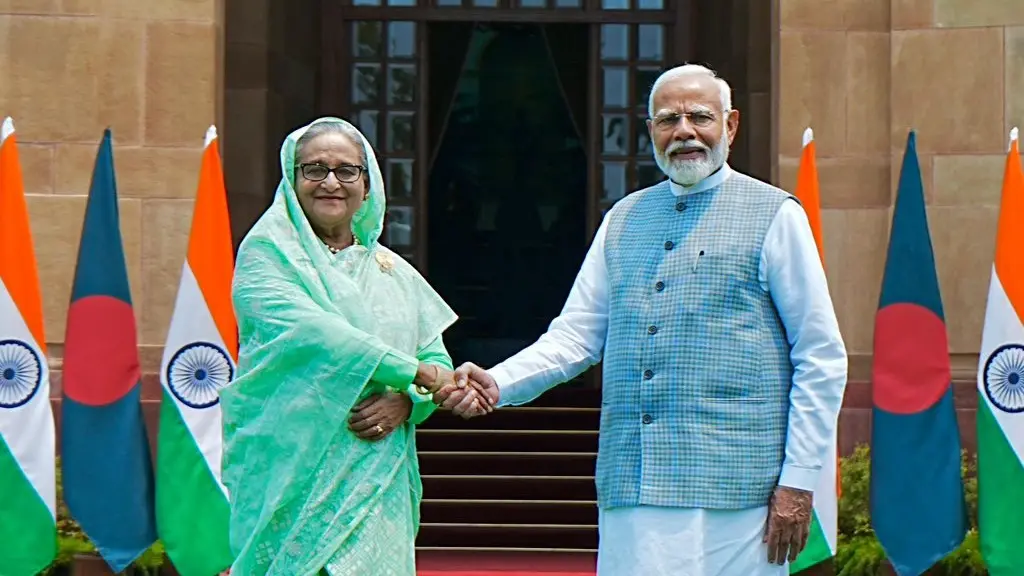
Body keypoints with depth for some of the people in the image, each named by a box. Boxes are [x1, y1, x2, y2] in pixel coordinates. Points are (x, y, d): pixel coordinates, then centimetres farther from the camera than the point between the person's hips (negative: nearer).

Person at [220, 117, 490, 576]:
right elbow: (309, 331, -12)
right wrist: (414, 371, -11)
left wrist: (405, 402, -8)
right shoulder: (265, 253, 4)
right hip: (294, 476, -4)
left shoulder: (395, 274, 19)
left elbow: (439, 362, 15)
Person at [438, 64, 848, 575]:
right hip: (631, 491, 4)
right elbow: (575, 336, 16)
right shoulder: (623, 220, 17)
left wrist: (798, 479, -5)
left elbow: (822, 358, 1)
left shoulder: (773, 216, 3)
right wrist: (497, 384, -3)